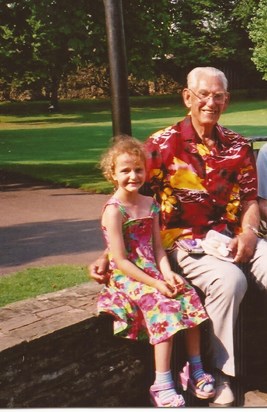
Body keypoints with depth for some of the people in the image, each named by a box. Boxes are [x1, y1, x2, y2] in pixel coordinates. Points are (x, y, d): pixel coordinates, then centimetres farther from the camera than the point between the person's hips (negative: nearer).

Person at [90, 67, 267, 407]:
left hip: (233, 238, 5)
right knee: (229, 279, -32)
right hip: (184, 240, -4)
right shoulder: (163, 145, -2)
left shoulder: (238, 147, 10)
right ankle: (221, 373, -13)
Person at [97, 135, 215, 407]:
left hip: (152, 271, 7)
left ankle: (196, 368, 0)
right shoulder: (114, 210, -13)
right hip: (126, 276, -6)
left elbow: (158, 246, 7)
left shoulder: (150, 204, 9)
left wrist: (167, 273, -12)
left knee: (188, 296, -13)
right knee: (164, 306, -26)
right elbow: (120, 261, -17)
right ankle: (162, 385, -21)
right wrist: (155, 283, -20)